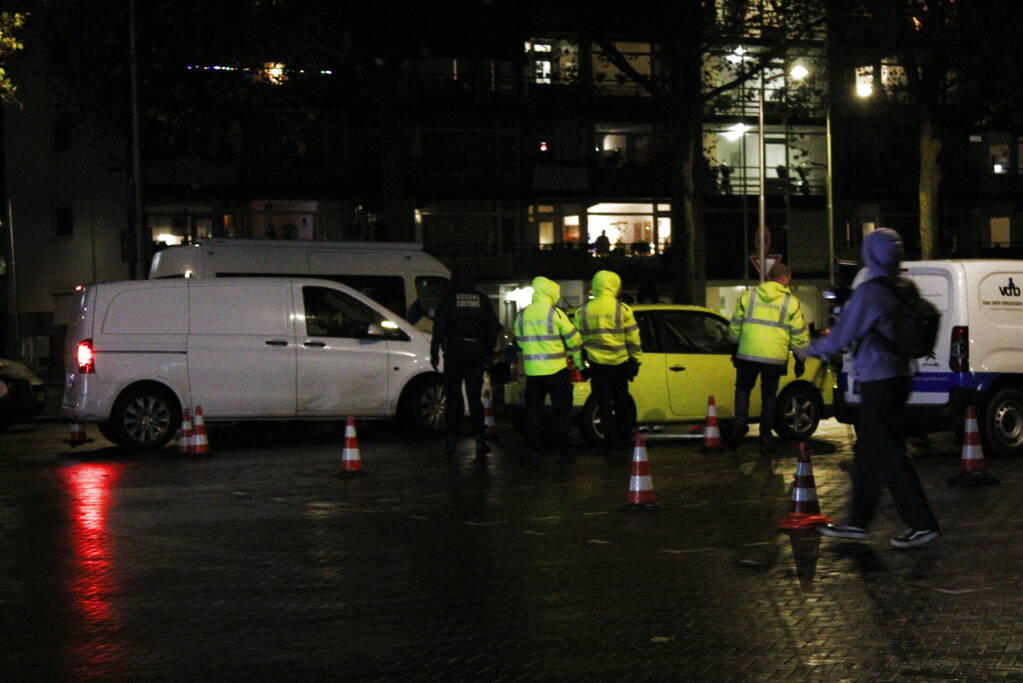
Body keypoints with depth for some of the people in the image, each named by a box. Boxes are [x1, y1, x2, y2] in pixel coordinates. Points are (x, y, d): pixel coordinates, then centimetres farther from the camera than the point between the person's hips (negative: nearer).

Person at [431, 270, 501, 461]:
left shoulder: (449, 299, -2)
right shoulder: (482, 299, 7)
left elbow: (439, 327, -5)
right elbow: (493, 326, 7)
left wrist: (434, 352, 0)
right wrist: (489, 352, 13)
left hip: (454, 353, -2)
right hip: (476, 354, 2)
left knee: (453, 397, 5)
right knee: (475, 397, 7)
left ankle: (451, 439, 3)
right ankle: (480, 439, -3)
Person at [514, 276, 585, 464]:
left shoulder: (522, 315, 6)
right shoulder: (555, 313, -8)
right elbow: (573, 339, -4)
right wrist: (579, 362, 9)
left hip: (532, 370, 4)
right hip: (556, 370, -3)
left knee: (533, 412, 9)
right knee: (560, 412, 6)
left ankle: (533, 452, 6)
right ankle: (562, 451, 7)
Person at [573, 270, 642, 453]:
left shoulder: (582, 312, -1)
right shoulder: (622, 309, -8)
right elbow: (633, 338, -5)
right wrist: (635, 360, 6)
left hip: (596, 365, 1)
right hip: (619, 363, -1)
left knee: (604, 404, 7)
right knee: (622, 403, 14)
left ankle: (612, 441, 7)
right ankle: (623, 439, 19)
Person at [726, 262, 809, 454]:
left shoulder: (749, 296, 5)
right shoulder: (791, 302, 1)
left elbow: (735, 326, 11)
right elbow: (799, 335, 3)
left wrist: (735, 347, 25)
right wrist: (800, 360, 14)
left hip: (747, 355, 1)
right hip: (775, 357, 0)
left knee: (743, 390, 17)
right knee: (769, 396, 11)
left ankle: (740, 424, -4)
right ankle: (765, 438, 10)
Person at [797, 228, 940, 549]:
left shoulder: (868, 293, -16)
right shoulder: (903, 290, 9)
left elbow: (841, 336, -11)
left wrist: (810, 350, 8)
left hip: (879, 381, -9)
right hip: (899, 376, 9)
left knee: (888, 455, -5)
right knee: (867, 453, 15)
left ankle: (922, 523, -4)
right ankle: (858, 522, 22)